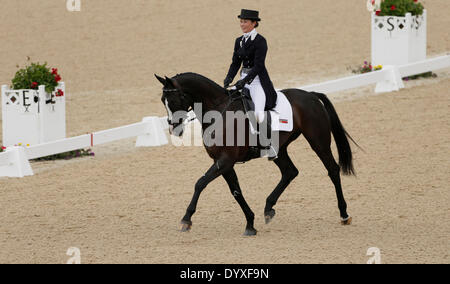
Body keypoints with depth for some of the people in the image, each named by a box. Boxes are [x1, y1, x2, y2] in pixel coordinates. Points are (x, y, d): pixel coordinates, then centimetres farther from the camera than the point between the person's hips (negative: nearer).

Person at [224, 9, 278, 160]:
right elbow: (235, 62, 12)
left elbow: (258, 65, -16)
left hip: (259, 80, -8)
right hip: (244, 80, 8)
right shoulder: (239, 41, 12)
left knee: (258, 113, -25)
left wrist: (245, 80, -25)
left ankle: (270, 145, -8)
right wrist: (229, 78, -6)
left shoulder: (260, 41, -10)